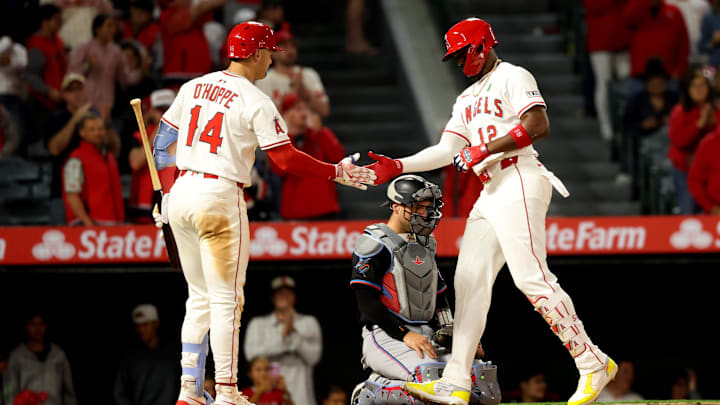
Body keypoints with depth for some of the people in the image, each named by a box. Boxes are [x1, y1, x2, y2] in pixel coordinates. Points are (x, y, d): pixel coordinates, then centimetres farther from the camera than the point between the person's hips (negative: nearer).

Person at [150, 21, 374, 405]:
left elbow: (162, 142, 15)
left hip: (181, 192, 7)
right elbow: (286, 159, -12)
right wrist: (337, 172, -2)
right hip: (220, 198, -7)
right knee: (226, 299, -2)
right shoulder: (256, 102, -8)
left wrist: (162, 194, 23)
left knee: (200, 297, 16)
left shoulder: (193, 87, 11)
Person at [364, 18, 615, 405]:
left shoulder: (513, 77, -2)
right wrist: (397, 167, 8)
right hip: (491, 192, 9)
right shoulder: (467, 98, 25)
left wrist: (485, 149, -15)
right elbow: (447, 150, 20)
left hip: (520, 181, -9)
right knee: (469, 279, 2)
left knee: (531, 277, -17)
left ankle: (593, 363, -14)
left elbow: (538, 126, -15)